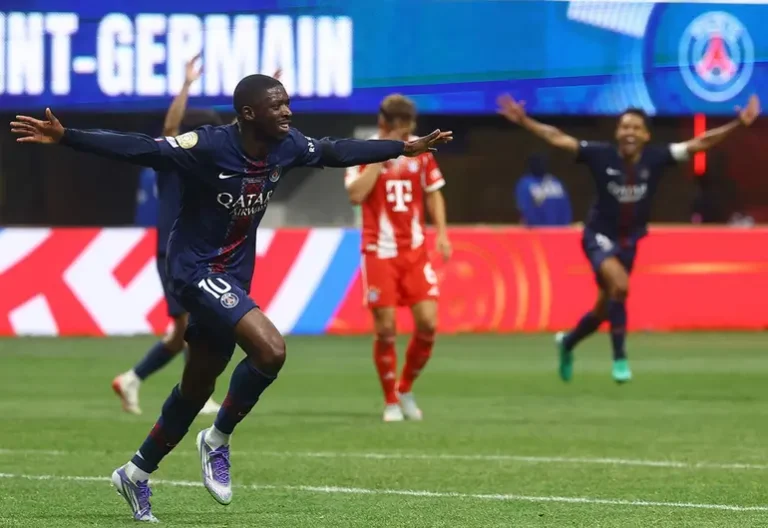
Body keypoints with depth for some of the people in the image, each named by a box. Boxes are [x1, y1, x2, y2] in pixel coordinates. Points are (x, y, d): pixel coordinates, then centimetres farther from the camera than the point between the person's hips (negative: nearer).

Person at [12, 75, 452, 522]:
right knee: (271, 349, -24)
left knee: (197, 389, 15)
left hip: (232, 278, 8)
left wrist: (405, 148, 24)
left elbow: (337, 152, 15)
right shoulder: (208, 146, -23)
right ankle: (218, 442, -3)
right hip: (195, 269, -8)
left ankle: (136, 474, 33)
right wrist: (64, 137, -36)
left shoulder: (287, 147, -3)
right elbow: (137, 149, -27)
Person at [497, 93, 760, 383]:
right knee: (620, 285, -31)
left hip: (629, 240, 4)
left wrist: (738, 124, -19)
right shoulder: (601, 155, -17)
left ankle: (567, 342, 46)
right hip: (600, 236, -4)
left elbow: (699, 143, -12)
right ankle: (619, 357, -18)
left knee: (604, 309, 15)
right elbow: (557, 138, -14)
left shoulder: (655, 158, -12)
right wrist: (524, 121, -21)